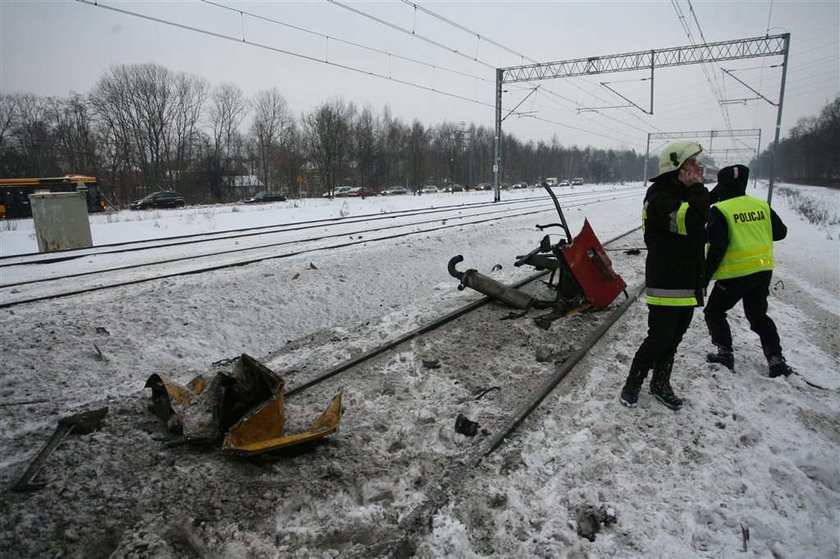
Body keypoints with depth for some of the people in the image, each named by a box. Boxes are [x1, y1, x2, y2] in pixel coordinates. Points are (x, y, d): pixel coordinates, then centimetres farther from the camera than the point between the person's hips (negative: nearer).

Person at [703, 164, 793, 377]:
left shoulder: (719, 211, -14)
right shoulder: (761, 205, 3)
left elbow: (717, 247, -18)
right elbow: (780, 232, 12)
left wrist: (705, 275, -11)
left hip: (735, 274, -6)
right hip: (763, 270, 6)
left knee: (714, 311, 14)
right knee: (758, 315, 20)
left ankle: (725, 352, 10)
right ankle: (776, 359, 18)